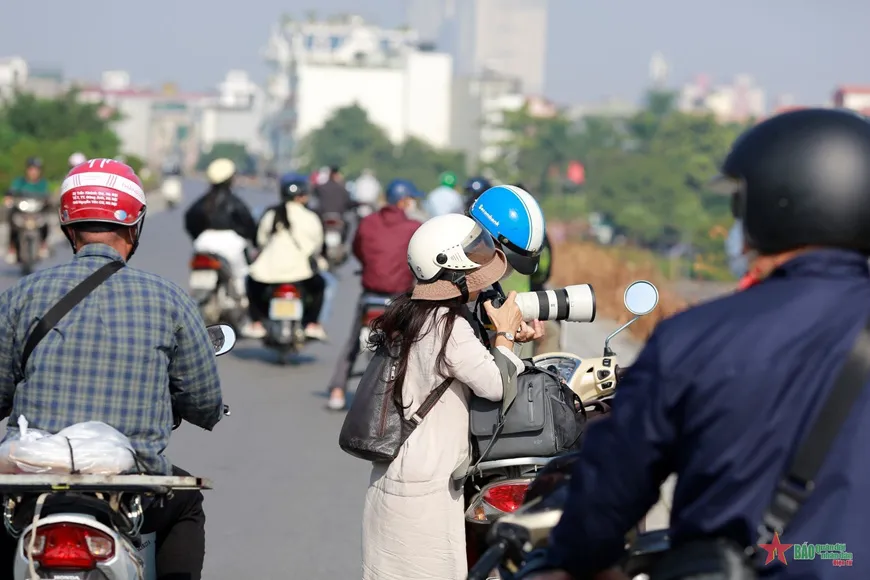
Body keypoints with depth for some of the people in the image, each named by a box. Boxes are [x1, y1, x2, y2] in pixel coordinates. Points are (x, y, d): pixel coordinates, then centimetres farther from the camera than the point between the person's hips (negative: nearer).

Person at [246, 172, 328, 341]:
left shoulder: (269, 215, 6)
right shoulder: (310, 218, -1)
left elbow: (260, 241, 11)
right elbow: (317, 243, 8)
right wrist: (316, 259, 29)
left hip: (269, 269, 2)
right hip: (299, 269, -2)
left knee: (253, 284, 31)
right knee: (318, 285, 25)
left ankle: (257, 323, 16)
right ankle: (311, 324, 12)